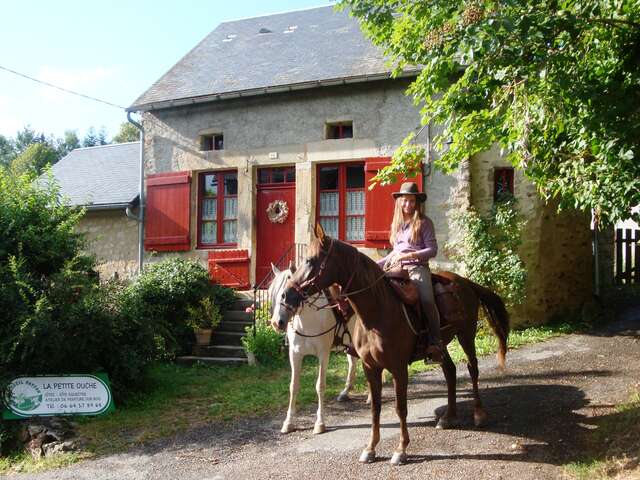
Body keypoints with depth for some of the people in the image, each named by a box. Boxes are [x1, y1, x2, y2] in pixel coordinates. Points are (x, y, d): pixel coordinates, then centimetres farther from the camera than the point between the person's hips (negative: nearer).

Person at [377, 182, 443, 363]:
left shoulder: (424, 222, 3)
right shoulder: (397, 224, 21)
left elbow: (432, 249, -5)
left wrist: (408, 255, -16)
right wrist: (376, 264, 18)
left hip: (417, 268, -5)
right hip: (397, 268, 6)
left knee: (427, 300, -30)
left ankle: (435, 342, -20)